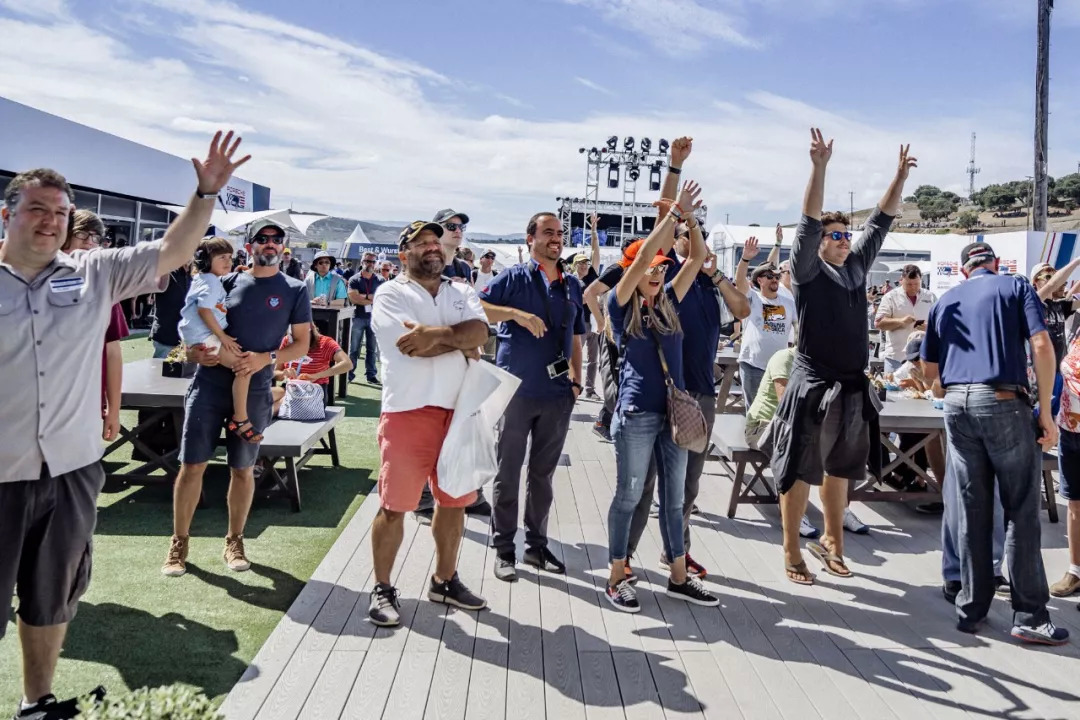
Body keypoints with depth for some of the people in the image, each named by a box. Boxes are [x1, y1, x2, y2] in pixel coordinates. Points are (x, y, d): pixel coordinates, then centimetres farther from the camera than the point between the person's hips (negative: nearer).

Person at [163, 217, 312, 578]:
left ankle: (234, 541, 25)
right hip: (209, 384, 1)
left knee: (243, 468, 9)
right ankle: (179, 543, 15)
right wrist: (196, 352, -8)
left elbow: (301, 344, 1)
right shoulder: (227, 282, 7)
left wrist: (265, 359, -15)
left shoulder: (295, 291, 2)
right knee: (192, 464, 2)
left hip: (254, 391, -1)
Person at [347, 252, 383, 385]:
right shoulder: (354, 280, 3)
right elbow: (353, 298, -10)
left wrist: (363, 296, -11)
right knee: (354, 348, 2)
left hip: (374, 317, 1)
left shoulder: (380, 281, 8)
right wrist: (373, 299, -9)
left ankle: (370, 374, 10)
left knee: (372, 348, 5)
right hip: (358, 317, -1)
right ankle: (349, 373, 7)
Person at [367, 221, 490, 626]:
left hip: (458, 411, 5)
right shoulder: (391, 294, -1)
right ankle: (382, 589, 15)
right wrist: (462, 343, -5)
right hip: (408, 411, -5)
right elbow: (413, 347, -16)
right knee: (394, 506, 0)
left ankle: (444, 581, 29)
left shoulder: (462, 293, 14)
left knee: (454, 501, 13)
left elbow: (479, 331, -6)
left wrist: (436, 334, -19)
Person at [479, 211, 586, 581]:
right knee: (508, 474, 4)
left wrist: (576, 381, 12)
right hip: (516, 390, -4)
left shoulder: (573, 286, 12)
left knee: (543, 474, 13)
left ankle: (537, 545, 25)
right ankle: (503, 550, 14)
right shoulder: (515, 278, -3)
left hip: (557, 394, 5)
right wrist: (518, 314, -22)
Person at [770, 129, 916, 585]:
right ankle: (792, 553, 10)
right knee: (799, 471, 0)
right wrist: (819, 166, -25)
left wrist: (900, 176, 11)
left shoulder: (857, 267, 11)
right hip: (813, 385, -7)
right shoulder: (808, 271, -6)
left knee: (839, 470, 17)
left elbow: (881, 222, 15)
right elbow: (809, 221, -17)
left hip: (852, 387, 7)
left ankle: (831, 542, 31)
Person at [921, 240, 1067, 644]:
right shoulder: (1017, 287, 8)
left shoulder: (945, 301, 18)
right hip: (1004, 403, -4)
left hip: (957, 406, 4)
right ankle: (1030, 617, 6)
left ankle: (971, 608, 13)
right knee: (1022, 513, 3)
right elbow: (1042, 346, -7)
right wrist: (1046, 412, -4)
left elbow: (929, 371, 18)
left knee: (970, 514, 8)